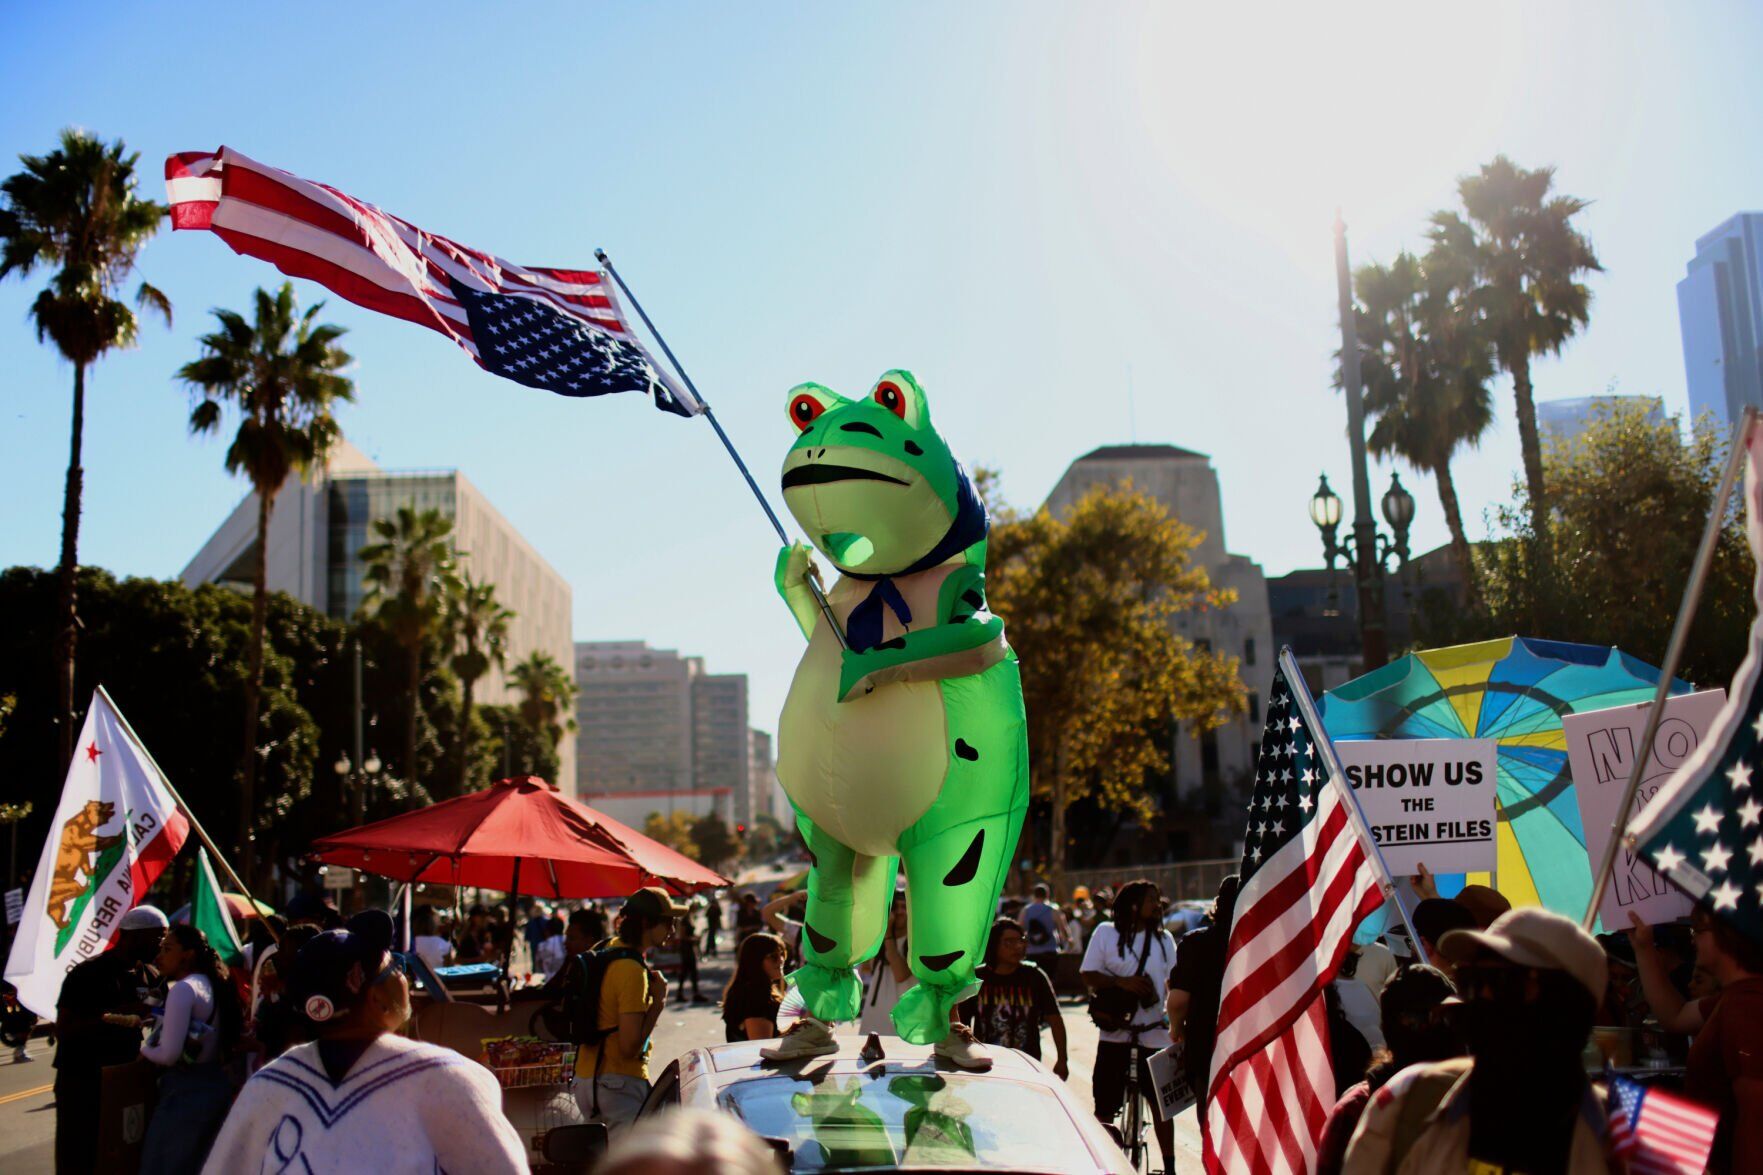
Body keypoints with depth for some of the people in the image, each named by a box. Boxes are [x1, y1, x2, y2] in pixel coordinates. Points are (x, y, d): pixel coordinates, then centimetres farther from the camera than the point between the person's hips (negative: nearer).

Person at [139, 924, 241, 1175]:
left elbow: (168, 1055, -19)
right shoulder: (212, 984, 10)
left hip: (186, 1091, -9)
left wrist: (142, 1049, 1)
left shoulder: (183, 989, -15)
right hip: (217, 1085, 9)